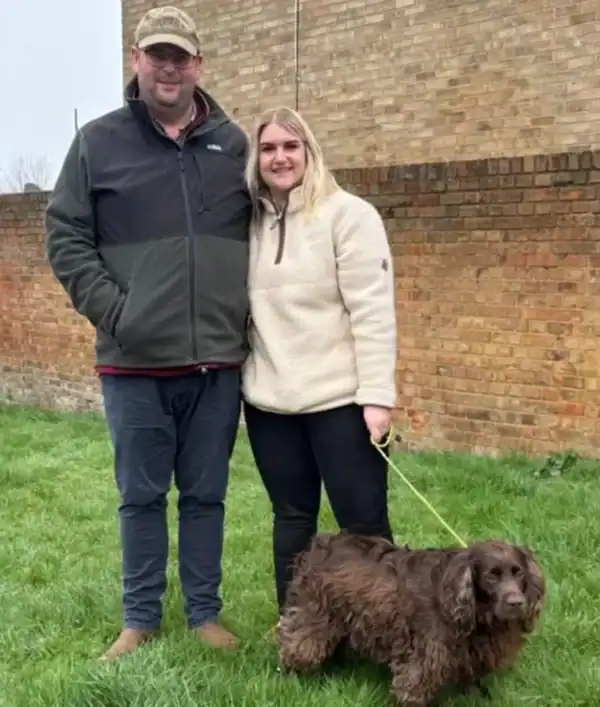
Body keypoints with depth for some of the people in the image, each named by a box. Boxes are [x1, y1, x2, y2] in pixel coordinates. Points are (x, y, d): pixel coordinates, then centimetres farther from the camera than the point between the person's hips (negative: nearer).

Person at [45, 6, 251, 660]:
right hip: (134, 363, -1)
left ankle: (205, 613, 28)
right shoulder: (98, 142, 2)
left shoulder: (233, 144, 8)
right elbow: (66, 237, 1)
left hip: (217, 360, 2)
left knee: (206, 494, 12)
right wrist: (111, 311, -10)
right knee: (141, 496, 10)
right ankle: (140, 618, 27)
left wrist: (249, 312, 3)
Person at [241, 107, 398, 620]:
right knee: (292, 519, 14)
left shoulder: (349, 215, -6)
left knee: (364, 523, 1)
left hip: (340, 400, -5)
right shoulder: (249, 223, 11)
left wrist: (377, 395, -17)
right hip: (269, 402, 5)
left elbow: (373, 312, -12)